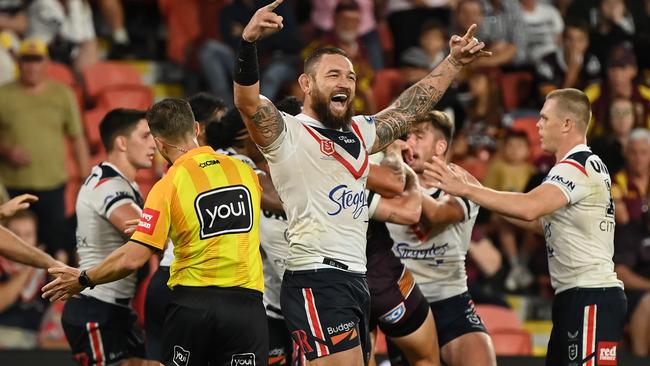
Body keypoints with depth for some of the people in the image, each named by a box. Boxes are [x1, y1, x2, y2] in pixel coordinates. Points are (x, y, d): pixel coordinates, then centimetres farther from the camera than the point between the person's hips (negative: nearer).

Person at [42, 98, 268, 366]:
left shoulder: (168, 186, -6)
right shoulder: (245, 171, 5)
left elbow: (133, 258, -11)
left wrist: (83, 280, 4)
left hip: (193, 302, -1)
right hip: (246, 302, 2)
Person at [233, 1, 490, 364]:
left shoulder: (359, 133, 19)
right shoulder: (286, 133, -5)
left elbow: (410, 107, 31)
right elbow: (248, 102, -23)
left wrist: (454, 62, 30)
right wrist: (249, 42, -39)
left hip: (356, 280, 9)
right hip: (317, 280, -9)